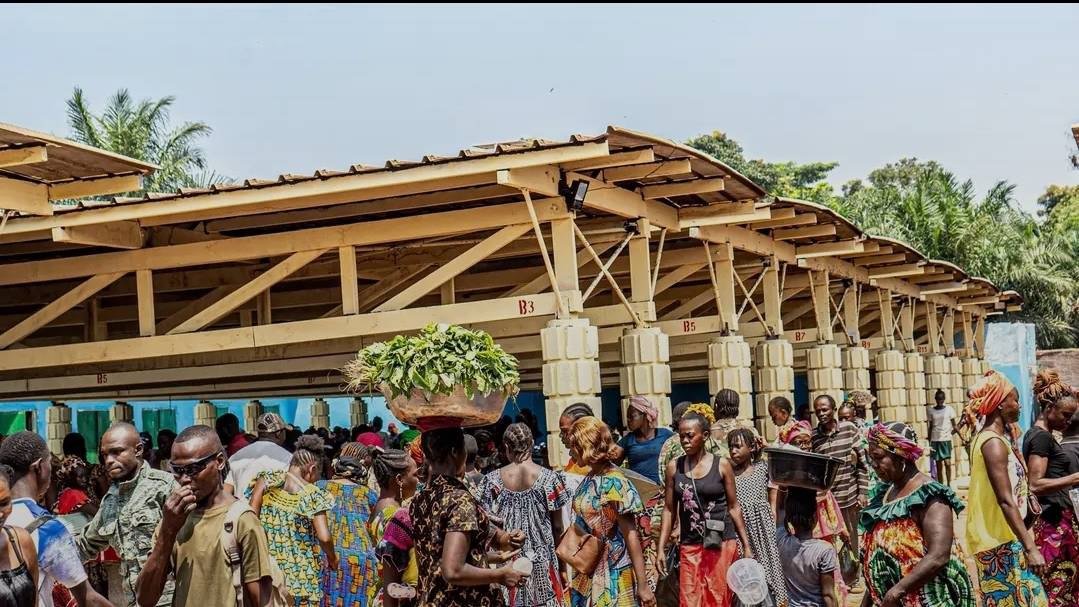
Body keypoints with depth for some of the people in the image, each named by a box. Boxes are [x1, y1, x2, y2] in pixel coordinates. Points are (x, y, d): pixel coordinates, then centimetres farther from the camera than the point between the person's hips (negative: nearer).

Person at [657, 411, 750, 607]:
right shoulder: (674, 467, 3)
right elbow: (669, 510, 7)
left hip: (722, 544, -2)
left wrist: (747, 546, 2)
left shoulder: (721, 465, -2)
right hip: (690, 547, 2)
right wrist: (661, 548, 2)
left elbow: (733, 507, 3)